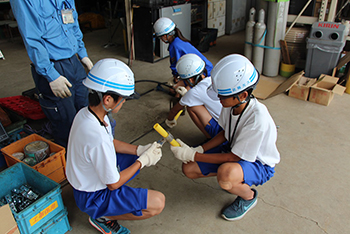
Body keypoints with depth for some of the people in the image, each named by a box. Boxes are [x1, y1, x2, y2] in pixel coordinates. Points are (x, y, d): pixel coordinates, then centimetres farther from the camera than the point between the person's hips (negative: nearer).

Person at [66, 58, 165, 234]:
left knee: (147, 155, 14)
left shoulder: (85, 113, -10)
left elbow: (112, 143, 7)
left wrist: (139, 150, -5)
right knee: (157, 202, -15)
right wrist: (142, 161, -13)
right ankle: (102, 217, 3)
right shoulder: (97, 137, -38)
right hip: (93, 198, -8)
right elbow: (113, 184, -24)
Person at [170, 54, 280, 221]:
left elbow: (234, 157, -28)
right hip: (234, 152, 7)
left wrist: (193, 155, -26)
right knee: (189, 169, -5)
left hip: (259, 164, -7)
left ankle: (249, 196, -3)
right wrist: (198, 150, -10)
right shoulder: (230, 104, -14)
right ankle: (235, 180, 13)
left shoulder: (257, 118, -36)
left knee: (225, 173, -40)